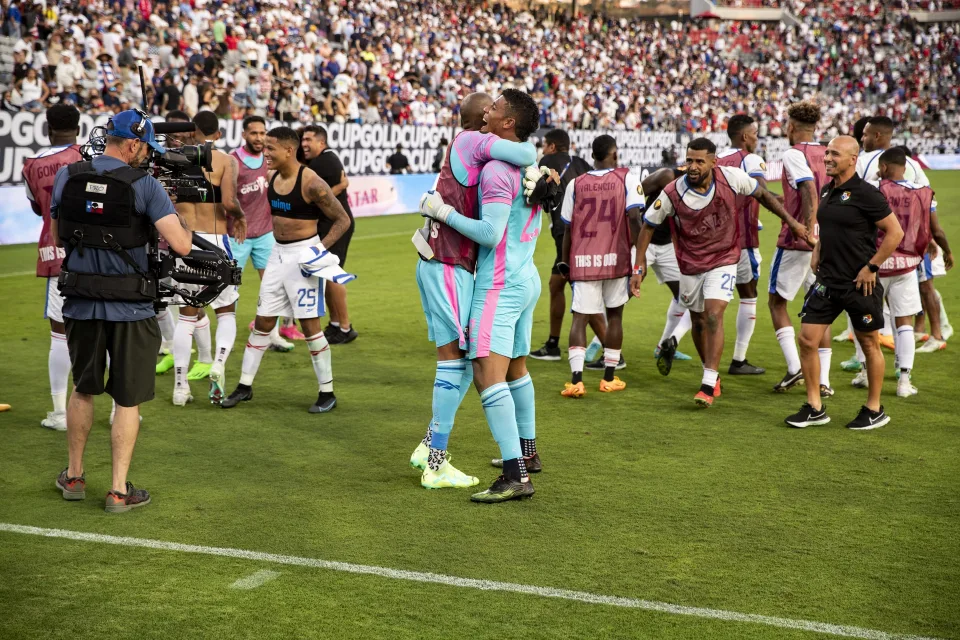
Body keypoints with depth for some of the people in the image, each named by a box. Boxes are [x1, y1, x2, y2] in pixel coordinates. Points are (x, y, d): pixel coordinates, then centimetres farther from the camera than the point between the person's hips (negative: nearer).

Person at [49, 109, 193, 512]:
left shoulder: (67, 177, 1)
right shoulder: (144, 185, -11)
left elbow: (55, 237, 12)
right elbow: (181, 245, -17)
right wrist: (184, 231, 4)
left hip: (80, 301, 4)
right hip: (130, 307, -4)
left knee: (83, 390, 21)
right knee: (128, 400, 7)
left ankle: (74, 477, 31)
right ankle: (119, 491, 10)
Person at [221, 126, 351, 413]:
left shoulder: (311, 183, -17)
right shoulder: (270, 178, 4)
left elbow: (343, 220, -11)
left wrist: (322, 247, -21)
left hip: (303, 256, -7)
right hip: (278, 253, 7)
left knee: (310, 323, -3)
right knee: (263, 321, 10)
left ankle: (327, 392, 9)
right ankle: (245, 386, 20)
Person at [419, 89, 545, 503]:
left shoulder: (497, 170, -17)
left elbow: (490, 233, -23)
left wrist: (443, 211, -16)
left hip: (500, 285, -10)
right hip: (527, 279, 10)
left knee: (488, 375, -15)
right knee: (515, 368, 23)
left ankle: (515, 476, -21)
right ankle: (526, 451, 36)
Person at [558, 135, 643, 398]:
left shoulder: (576, 184, 4)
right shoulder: (628, 179, 0)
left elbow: (567, 228, 7)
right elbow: (634, 219, -10)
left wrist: (565, 262, 18)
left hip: (583, 260, 1)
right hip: (616, 259, 0)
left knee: (580, 317, 2)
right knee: (614, 315, 14)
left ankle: (576, 379, -13)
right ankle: (609, 378, 20)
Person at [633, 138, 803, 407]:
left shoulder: (731, 178, -17)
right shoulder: (672, 193, -18)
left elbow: (763, 194, 3)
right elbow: (648, 226, -4)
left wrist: (791, 221, 5)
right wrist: (639, 268, -9)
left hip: (724, 260, -2)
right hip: (690, 265, 2)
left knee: (713, 315, -18)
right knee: (698, 321, 13)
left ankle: (709, 384, -15)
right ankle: (712, 375, 36)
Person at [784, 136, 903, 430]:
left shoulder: (866, 194, -14)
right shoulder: (826, 191, 9)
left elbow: (895, 232, -13)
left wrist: (871, 267, -14)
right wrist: (817, 252, 10)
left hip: (859, 284, -7)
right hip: (827, 281, 7)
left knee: (869, 345, 7)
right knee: (807, 339, 1)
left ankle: (874, 410, 20)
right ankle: (815, 407, 12)